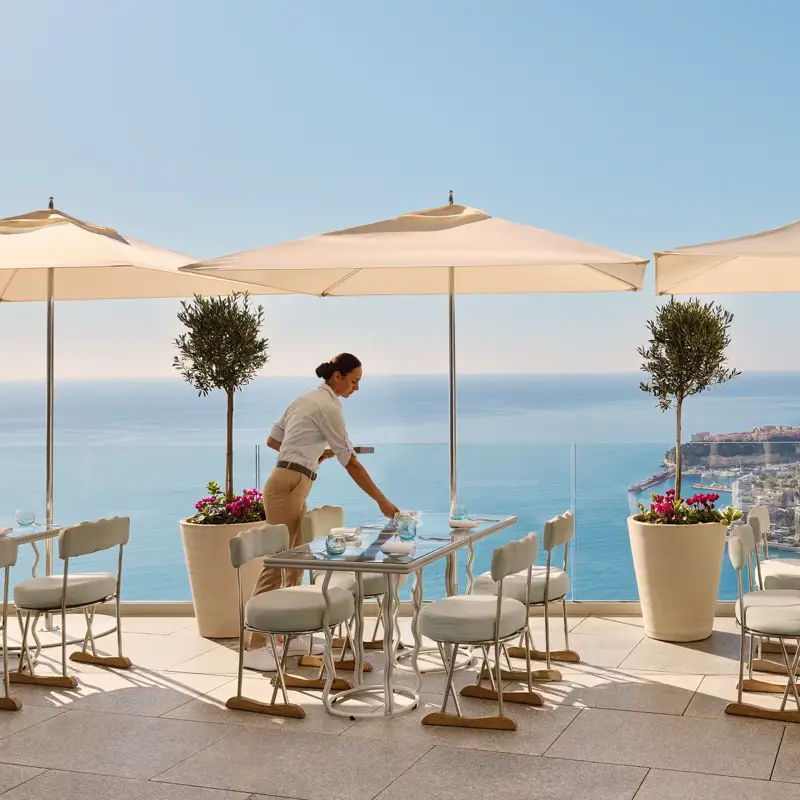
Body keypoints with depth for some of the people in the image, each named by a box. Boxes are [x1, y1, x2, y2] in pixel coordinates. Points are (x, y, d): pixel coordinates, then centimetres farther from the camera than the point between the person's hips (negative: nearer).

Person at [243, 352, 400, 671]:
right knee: (278, 563, -10)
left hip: (291, 486, 10)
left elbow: (273, 440, 20)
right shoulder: (328, 406, -12)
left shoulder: (308, 399, 16)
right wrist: (382, 502, -9)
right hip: (288, 487, -10)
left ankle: (290, 636, 19)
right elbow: (351, 462, -13)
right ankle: (254, 647, -9)